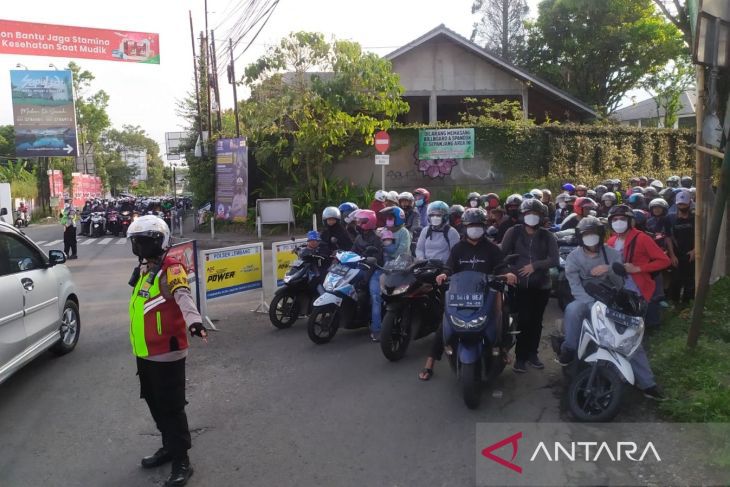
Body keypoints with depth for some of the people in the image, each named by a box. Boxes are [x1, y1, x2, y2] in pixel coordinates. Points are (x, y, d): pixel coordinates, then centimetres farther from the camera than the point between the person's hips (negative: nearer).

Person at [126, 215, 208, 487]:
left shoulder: (171, 270, -18)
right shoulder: (144, 270, 12)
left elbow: (184, 297, -37)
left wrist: (194, 322, -58)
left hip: (167, 354, -9)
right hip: (145, 353, 9)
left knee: (171, 408, -1)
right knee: (155, 405, 20)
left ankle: (182, 462, 10)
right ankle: (169, 447, 37)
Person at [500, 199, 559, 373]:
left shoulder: (547, 236, 8)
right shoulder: (513, 232, 5)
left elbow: (555, 260, -4)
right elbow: (502, 255, -4)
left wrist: (534, 265, -15)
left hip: (541, 285, 2)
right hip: (520, 284, -2)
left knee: (536, 320, 7)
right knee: (524, 319, -10)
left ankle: (532, 353, 22)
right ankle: (520, 356, 1)